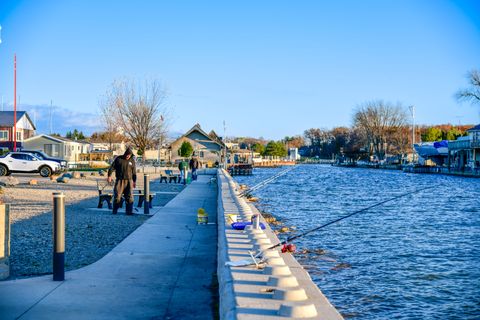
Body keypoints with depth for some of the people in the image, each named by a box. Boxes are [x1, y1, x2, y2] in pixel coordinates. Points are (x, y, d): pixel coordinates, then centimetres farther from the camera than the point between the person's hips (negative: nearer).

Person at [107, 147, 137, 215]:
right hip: (119, 180, -2)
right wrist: (109, 176, -11)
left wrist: (134, 181, 13)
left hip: (129, 181, 2)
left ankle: (129, 211, -1)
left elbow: (134, 172, 14)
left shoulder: (132, 160, 9)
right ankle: (114, 211, 8)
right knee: (117, 196, -3)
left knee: (129, 197, -5)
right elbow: (112, 167, 0)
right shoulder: (118, 159, 2)